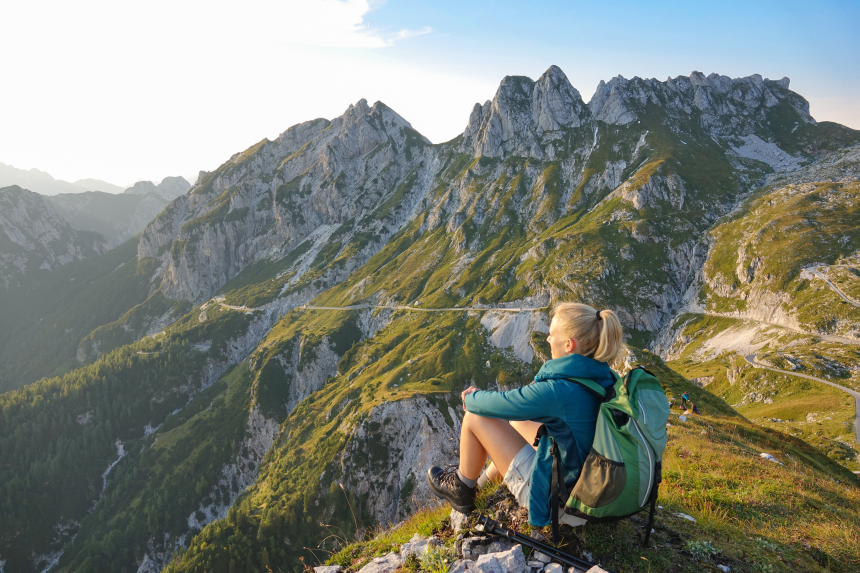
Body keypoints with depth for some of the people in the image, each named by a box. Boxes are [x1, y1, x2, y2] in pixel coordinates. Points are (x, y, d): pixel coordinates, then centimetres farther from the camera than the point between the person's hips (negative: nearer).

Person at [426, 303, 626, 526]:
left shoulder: (558, 391, -32)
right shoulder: (601, 376, -6)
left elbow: (499, 404, -18)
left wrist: (472, 398, 5)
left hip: (555, 492, -8)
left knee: (475, 417, -3)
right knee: (514, 418, 23)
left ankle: (461, 489, 22)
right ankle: (484, 481, 40)